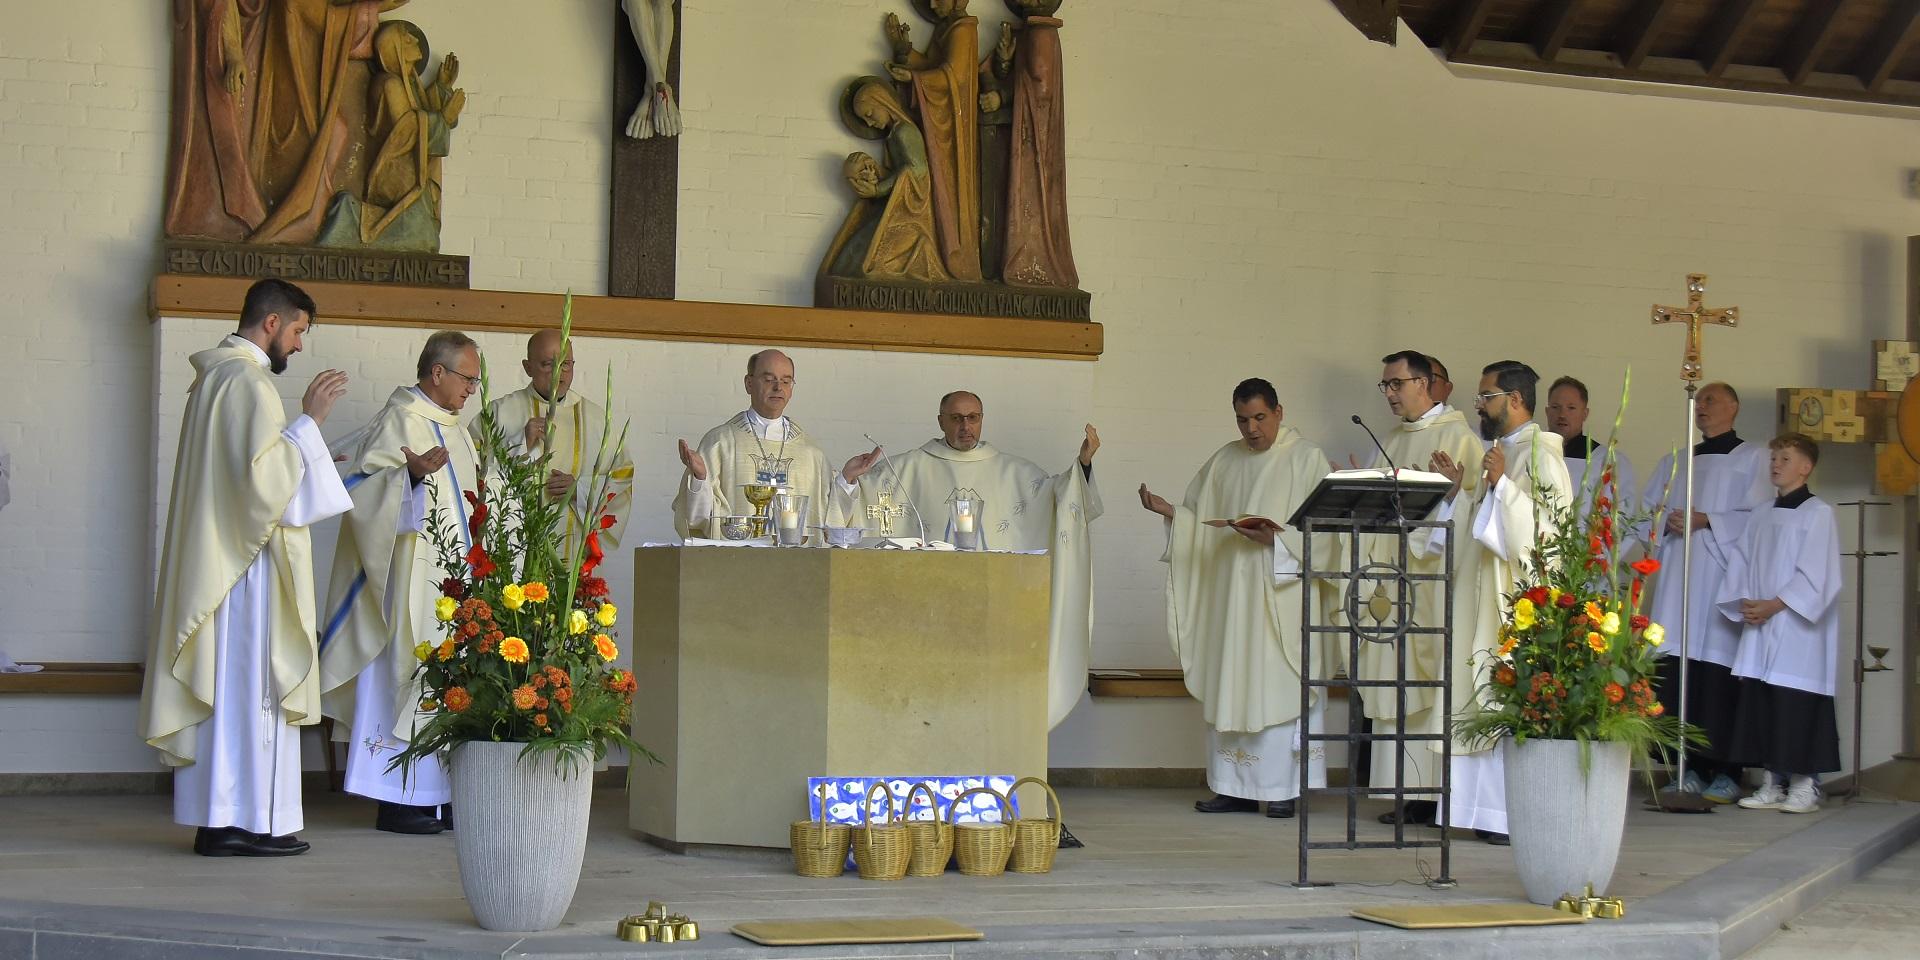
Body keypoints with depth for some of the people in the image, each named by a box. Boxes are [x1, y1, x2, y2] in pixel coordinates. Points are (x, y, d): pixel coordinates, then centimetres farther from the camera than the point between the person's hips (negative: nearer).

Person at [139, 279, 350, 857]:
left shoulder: (213, 376, 17)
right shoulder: (249, 382, -14)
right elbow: (265, 475, -21)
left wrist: (301, 444, 25)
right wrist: (308, 423, -14)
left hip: (212, 559, 10)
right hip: (248, 557, -10)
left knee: (221, 681, 9)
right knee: (250, 683, -8)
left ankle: (215, 817, 12)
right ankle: (246, 821, -7)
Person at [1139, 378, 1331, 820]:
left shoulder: (1306, 459, 0)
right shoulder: (1225, 461, 15)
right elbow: (1199, 519, 17)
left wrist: (1277, 537, -20)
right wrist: (1167, 510, -2)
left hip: (1281, 597, -5)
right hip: (1229, 593, 5)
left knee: (1279, 688, -7)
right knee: (1230, 688, 3)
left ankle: (1283, 789, -2)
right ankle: (1236, 787, 8)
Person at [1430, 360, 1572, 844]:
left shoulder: (1540, 455, -10)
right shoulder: (1503, 453, 19)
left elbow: (1552, 527, -19)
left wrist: (1500, 484, -23)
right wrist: (1460, 488, 15)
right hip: (1492, 600, 10)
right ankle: (1496, 811, 10)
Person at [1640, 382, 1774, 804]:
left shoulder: (1752, 457, 8)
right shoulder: (1674, 461, 23)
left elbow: (1758, 516, -3)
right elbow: (1646, 511, 16)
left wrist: (1708, 521, -12)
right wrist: (1668, 521, -4)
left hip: (1724, 573, -4)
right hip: (1676, 574, 5)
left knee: (1719, 670, -11)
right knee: (1677, 669, -5)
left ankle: (1726, 773, -8)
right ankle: (1689, 769, -1)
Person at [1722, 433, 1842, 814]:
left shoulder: (1818, 513, -4)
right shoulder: (1762, 517, 17)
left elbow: (1817, 576, -11)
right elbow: (1742, 567, 15)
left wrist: (1775, 605, -14)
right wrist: (1745, 604, -2)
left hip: (1798, 630, -7)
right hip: (1759, 628, 7)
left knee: (1798, 707, -8)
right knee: (1760, 707, 5)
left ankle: (1804, 785, -2)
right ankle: (1773, 784, 11)